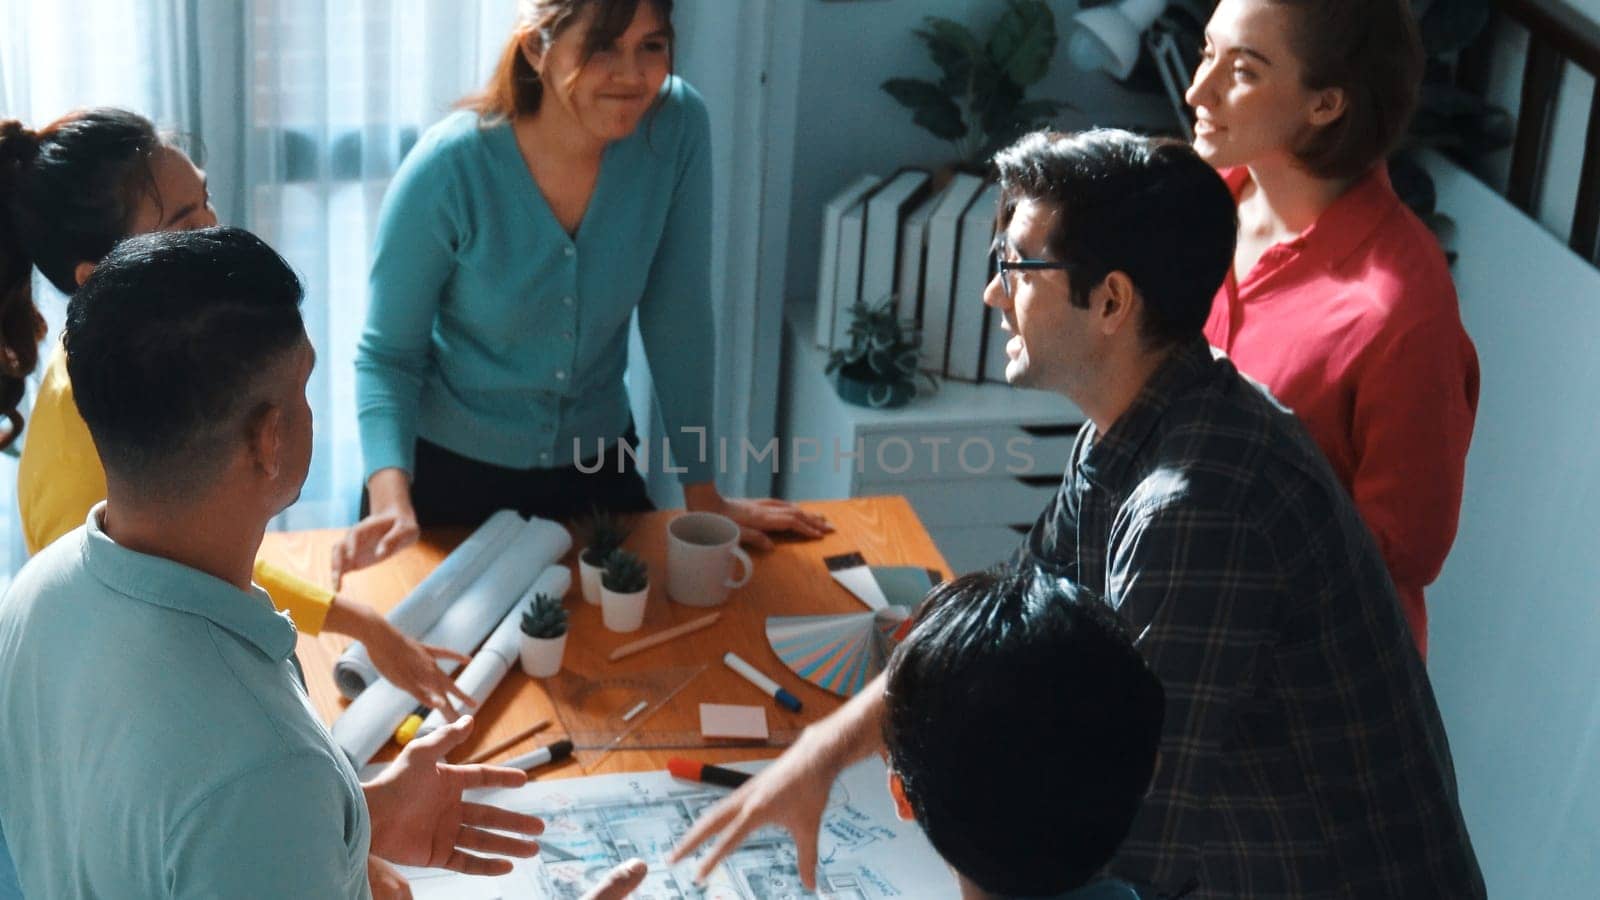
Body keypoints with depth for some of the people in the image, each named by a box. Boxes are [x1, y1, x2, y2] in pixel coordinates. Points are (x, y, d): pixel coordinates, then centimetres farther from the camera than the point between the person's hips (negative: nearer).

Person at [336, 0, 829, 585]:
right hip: (450, 474, -2)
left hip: (597, 468, 3)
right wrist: (391, 501, -33)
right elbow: (387, 356, -16)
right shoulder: (448, 169, -24)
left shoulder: (677, 128, -17)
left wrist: (703, 496, -4)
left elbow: (678, 317, -9)